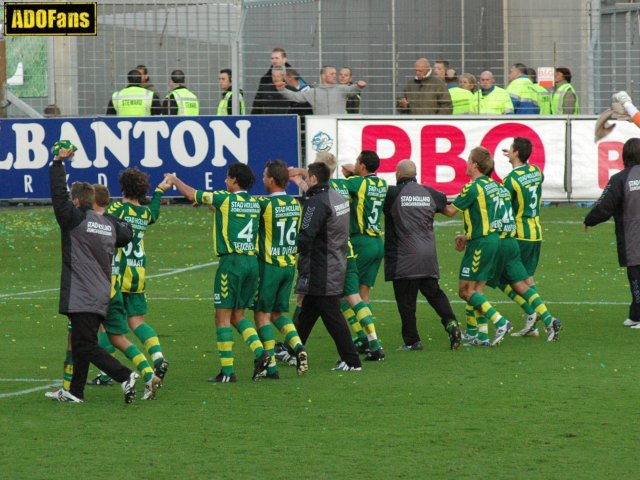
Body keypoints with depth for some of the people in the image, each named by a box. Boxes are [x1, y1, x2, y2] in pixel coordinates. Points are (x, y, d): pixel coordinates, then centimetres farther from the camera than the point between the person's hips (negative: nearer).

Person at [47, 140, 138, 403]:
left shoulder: (74, 219, -9)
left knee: (87, 346, -10)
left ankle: (126, 376, -21)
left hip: (81, 298, -8)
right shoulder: (109, 223, 10)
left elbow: (58, 194, -10)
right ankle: (75, 391, 22)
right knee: (81, 344, 16)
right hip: (101, 297, 8)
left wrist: (58, 162, -3)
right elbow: (126, 234, 27)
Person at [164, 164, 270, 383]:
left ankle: (227, 371, -1)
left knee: (223, 316, 0)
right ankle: (260, 353, -6)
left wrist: (174, 180, 24)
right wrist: (210, 203, 37)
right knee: (238, 316, 14)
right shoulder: (254, 202, 10)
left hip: (231, 261, -6)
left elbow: (191, 194, 7)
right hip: (252, 262, 6)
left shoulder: (225, 199, -6)